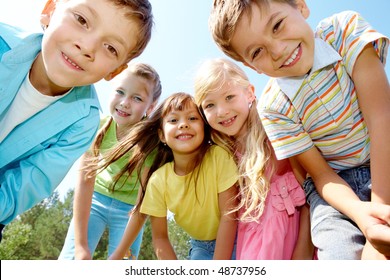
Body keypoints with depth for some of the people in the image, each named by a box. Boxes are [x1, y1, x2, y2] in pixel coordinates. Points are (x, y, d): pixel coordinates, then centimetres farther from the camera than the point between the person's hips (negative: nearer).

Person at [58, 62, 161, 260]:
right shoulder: (98, 127, -21)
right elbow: (84, 182, -22)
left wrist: (127, 243, -17)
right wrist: (81, 245, -22)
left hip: (129, 210, -1)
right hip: (95, 200, 1)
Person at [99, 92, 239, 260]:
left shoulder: (219, 157, -26)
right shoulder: (158, 180, -17)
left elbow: (228, 216, -22)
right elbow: (160, 237, -7)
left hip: (232, 241, -2)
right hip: (200, 246, 3)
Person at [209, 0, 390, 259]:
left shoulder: (344, 28, -13)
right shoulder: (273, 108, -14)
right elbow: (321, 174, -11)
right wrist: (360, 213, -32)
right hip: (340, 182, 0)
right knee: (340, 252, -24)